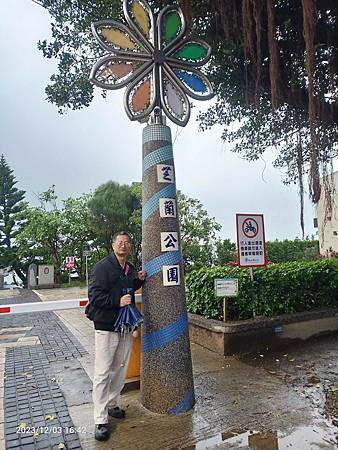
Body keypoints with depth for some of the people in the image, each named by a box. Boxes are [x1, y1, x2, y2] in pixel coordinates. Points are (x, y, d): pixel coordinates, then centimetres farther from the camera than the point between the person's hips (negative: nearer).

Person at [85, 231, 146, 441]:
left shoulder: (130, 269, 11)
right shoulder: (103, 266, -12)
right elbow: (94, 295, -17)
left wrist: (139, 280, 6)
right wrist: (117, 302, -25)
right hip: (106, 326, -7)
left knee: (120, 369, 17)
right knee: (102, 373, -1)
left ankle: (111, 404, 36)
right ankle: (101, 420, 10)